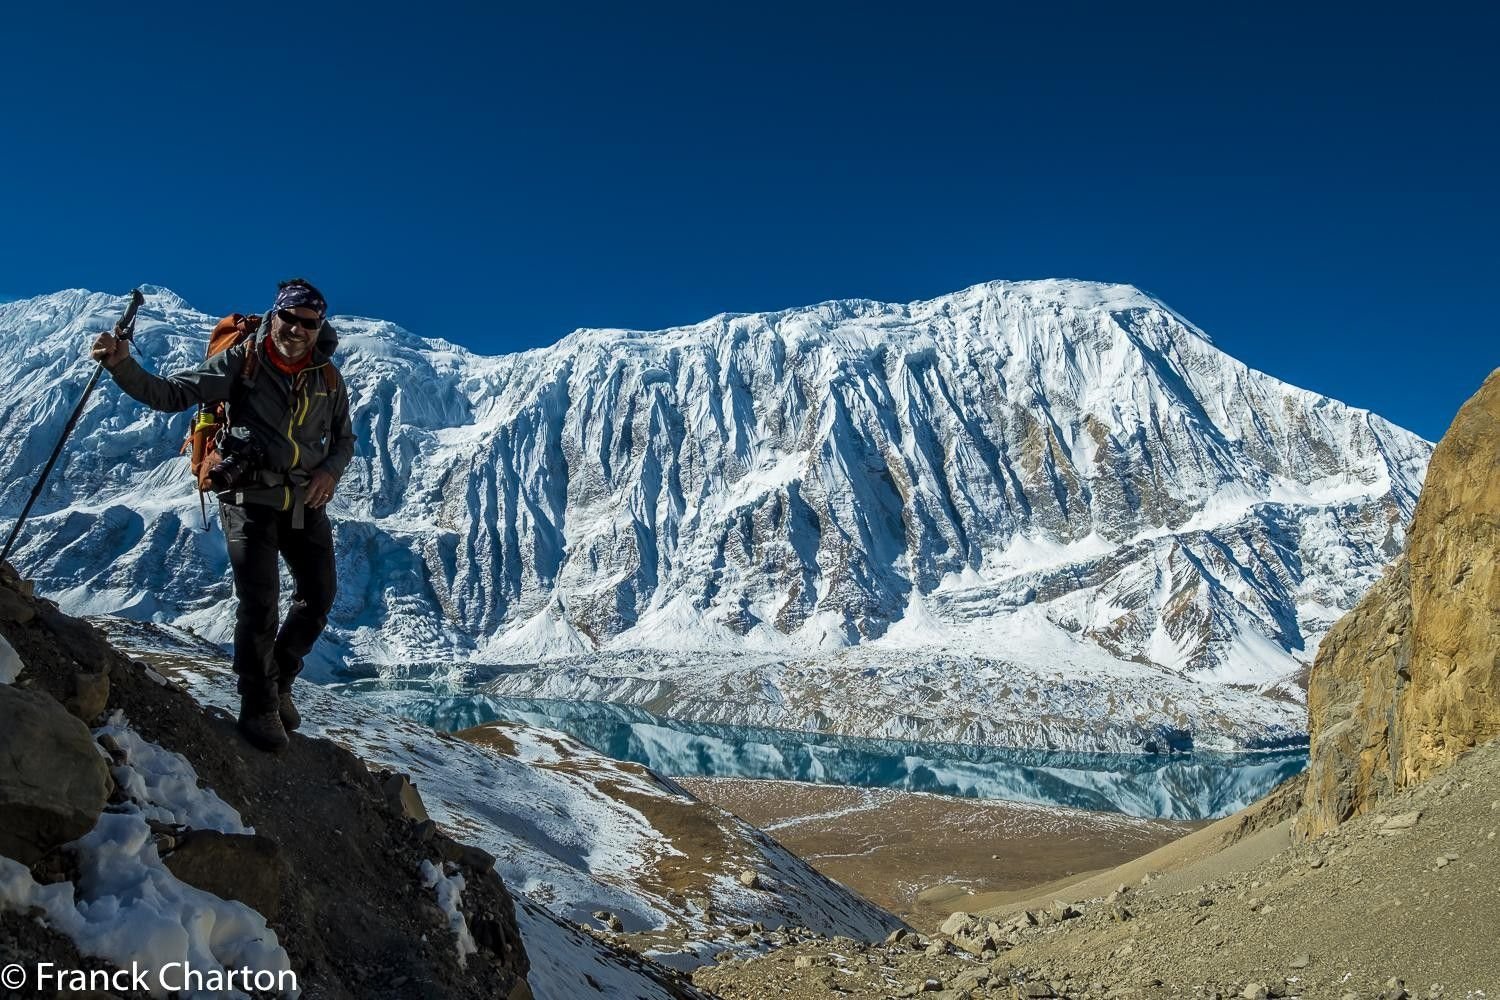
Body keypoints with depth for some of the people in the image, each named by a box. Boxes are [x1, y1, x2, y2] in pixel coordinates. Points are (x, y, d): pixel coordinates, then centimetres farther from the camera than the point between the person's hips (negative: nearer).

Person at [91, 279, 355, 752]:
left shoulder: (328, 379, 3)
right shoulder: (240, 362, -7)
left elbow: (344, 439, 15)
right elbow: (170, 394, -11)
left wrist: (331, 469, -6)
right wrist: (123, 366, -29)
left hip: (306, 503, 4)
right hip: (250, 498, -4)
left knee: (318, 599, 7)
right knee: (259, 604, -8)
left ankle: (278, 681, 30)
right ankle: (258, 705, 9)